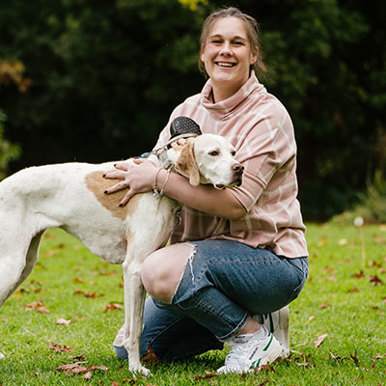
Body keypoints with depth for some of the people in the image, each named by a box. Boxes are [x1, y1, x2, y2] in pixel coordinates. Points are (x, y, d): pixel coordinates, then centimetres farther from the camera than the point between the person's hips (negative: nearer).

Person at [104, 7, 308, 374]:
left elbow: (236, 203, -23)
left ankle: (254, 336, -12)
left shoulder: (267, 116, -14)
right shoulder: (188, 110, 6)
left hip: (270, 258, -7)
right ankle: (231, 319, 18)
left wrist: (159, 178, -24)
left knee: (162, 271, -33)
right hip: (211, 252, 7)